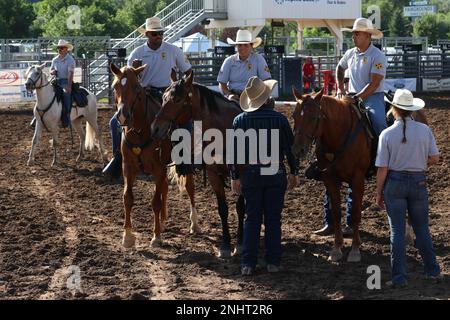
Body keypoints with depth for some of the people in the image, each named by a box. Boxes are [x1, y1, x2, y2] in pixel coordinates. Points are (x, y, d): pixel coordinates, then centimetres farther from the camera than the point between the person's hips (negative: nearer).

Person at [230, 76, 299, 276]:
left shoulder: (240, 120, -3)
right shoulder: (280, 119, -5)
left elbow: (234, 151, -1)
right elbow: (290, 147, 1)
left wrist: (235, 177, 7)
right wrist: (294, 172, 12)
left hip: (250, 176, 1)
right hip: (275, 176, -1)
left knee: (252, 219, 7)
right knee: (273, 219, 6)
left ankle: (248, 263, 4)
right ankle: (273, 261, 8)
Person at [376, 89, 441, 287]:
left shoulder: (387, 134, -11)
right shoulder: (424, 130, -6)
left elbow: (382, 168, -9)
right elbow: (434, 158, 0)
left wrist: (379, 193, 1)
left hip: (394, 183, -2)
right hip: (418, 182, 2)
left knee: (397, 231, 4)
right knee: (421, 229, 16)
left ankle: (399, 277, 3)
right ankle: (432, 270, 23)